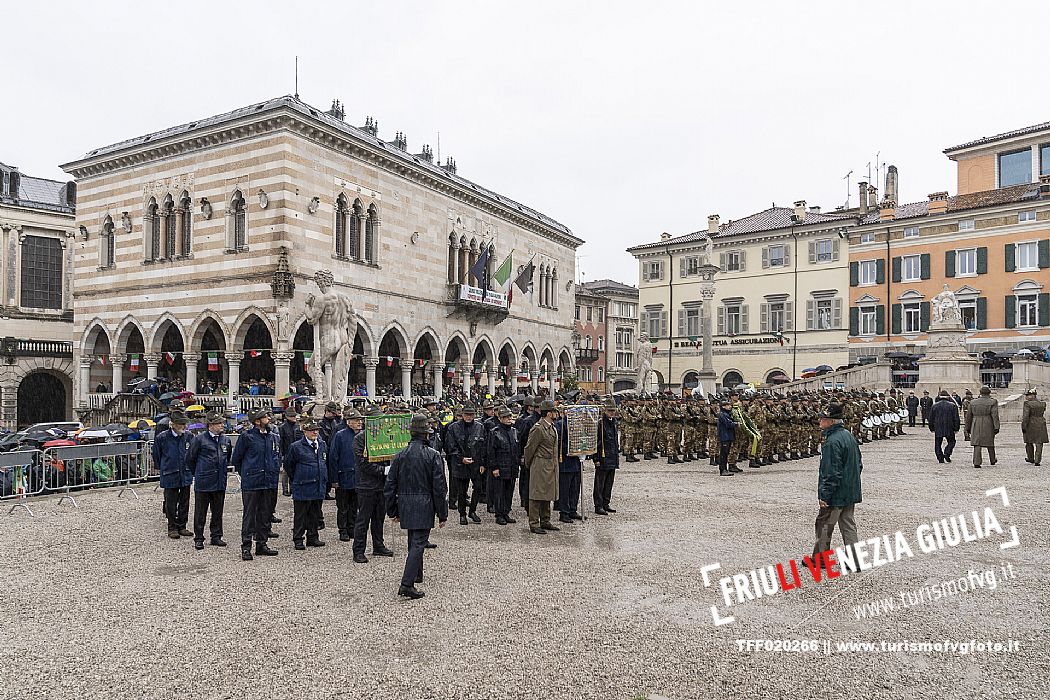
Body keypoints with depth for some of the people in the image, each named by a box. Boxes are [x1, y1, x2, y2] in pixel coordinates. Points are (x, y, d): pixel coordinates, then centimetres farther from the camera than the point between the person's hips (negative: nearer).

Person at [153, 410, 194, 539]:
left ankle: (182, 526, 22)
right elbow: (156, 457, 3)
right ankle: (172, 528, 18)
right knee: (171, 503, 5)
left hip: (186, 475, 4)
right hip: (170, 477, -3)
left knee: (184, 503, 10)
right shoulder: (162, 438, -10)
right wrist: (165, 469, 8)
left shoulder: (188, 436, 0)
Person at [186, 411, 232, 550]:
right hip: (203, 482, -5)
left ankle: (216, 536, 22)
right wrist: (197, 473, 8)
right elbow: (190, 458, 1)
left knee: (218, 511, 11)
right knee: (200, 512, 4)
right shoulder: (199, 439, -9)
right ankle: (198, 539, 13)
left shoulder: (225, 440, 7)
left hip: (220, 482, 5)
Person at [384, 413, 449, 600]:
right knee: (418, 543, -2)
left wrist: (393, 511, 15)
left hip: (405, 505, 5)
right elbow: (439, 487, -10)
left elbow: (389, 486, 5)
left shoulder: (400, 455, 1)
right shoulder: (433, 455, -11)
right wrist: (442, 514, -2)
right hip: (424, 507, -5)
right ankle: (407, 584, -9)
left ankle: (417, 575, 38)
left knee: (414, 541, 22)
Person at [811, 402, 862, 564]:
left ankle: (819, 558, 16)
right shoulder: (849, 436, 8)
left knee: (824, 525, 5)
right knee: (848, 524, 14)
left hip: (836, 495, -9)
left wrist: (824, 495, -20)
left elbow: (831, 472, -25)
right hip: (851, 492, 9)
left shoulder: (832, 442, -23)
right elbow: (859, 464, 17)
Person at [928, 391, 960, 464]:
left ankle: (940, 458, 1)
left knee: (938, 444, 7)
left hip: (938, 429, 1)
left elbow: (931, 418, 7)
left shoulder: (934, 406, 3)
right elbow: (956, 418, -2)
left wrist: (932, 428, 14)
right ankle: (947, 453, -8)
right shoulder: (953, 405, -1)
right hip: (949, 429, -1)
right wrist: (956, 428, 4)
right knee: (951, 442, 14)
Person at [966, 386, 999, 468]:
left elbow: (969, 416, 10)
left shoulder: (973, 402, 6)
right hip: (988, 426, -1)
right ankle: (992, 461, 32)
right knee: (989, 443, 16)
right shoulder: (992, 402, -3)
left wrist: (968, 428, 17)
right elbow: (995, 415, -12)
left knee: (977, 444, -1)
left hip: (976, 426, 1)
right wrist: (996, 427, -13)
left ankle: (976, 463, -10)